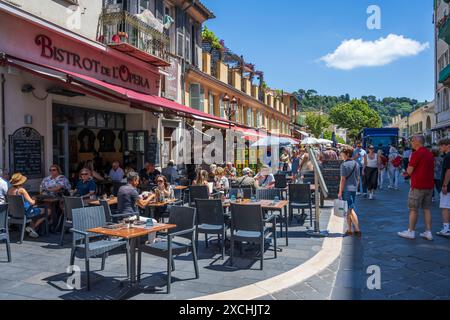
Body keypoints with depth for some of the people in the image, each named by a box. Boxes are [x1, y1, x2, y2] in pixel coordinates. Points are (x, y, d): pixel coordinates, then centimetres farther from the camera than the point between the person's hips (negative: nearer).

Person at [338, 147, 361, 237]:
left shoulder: (344, 164, -14)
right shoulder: (356, 164, 9)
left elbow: (343, 179, -16)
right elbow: (358, 178, 14)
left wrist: (340, 192, -12)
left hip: (346, 189, -8)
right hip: (354, 189, 8)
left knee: (350, 210, -3)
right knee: (350, 210, 14)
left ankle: (357, 230, -2)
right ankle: (350, 230, 18)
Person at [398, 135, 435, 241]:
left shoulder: (417, 153, -15)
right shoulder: (430, 154, 11)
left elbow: (409, 171, -14)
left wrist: (408, 170, 8)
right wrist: (410, 172, 17)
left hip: (418, 186, -7)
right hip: (429, 185, 7)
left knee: (413, 209, 2)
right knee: (427, 209, 11)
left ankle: (411, 231, 10)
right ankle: (428, 232, 13)